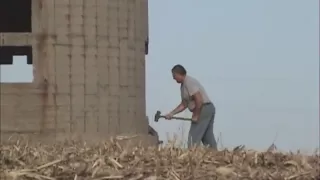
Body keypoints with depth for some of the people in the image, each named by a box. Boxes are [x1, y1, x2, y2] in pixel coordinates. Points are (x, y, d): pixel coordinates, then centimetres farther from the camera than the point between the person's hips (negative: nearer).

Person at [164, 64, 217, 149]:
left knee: (193, 138, -8)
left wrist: (196, 116, -16)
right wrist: (171, 113, 13)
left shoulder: (189, 82, -14)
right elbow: (184, 104, 21)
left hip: (203, 109, -11)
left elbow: (199, 100, -22)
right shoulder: (183, 85, 18)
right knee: (208, 138, 10)